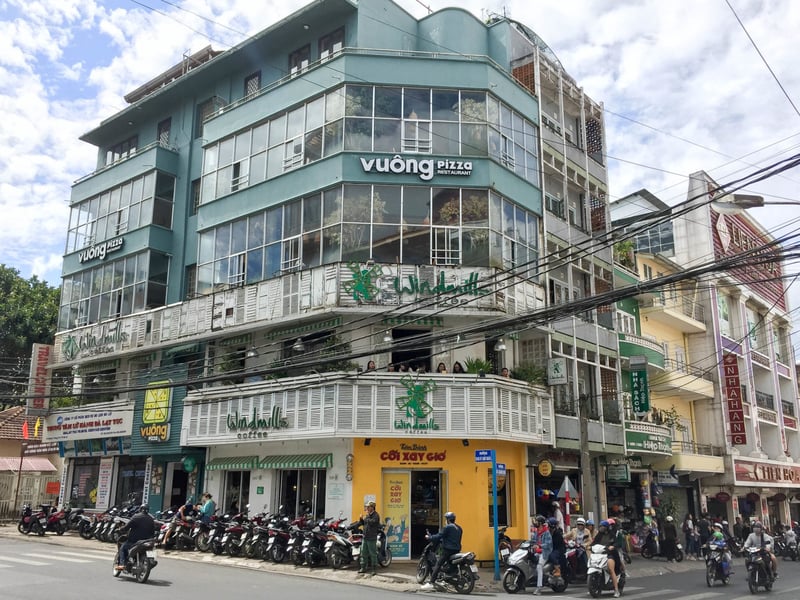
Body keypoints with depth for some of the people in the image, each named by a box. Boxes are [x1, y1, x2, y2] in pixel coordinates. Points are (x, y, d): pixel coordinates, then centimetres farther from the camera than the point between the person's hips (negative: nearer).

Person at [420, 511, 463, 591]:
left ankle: (431, 583, -16)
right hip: (457, 550, 8)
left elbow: (438, 536, -12)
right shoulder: (459, 528, 15)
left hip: (448, 549, -8)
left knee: (438, 565, -8)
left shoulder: (447, 527, -9)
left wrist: (428, 537, 2)